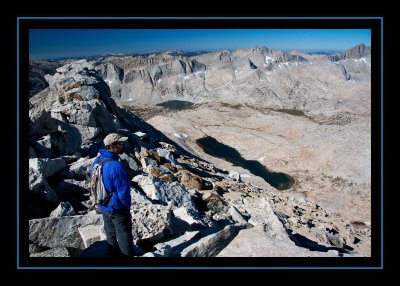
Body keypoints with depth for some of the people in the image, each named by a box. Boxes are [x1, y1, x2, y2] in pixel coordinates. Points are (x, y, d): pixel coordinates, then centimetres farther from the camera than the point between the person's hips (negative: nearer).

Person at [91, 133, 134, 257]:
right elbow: (123, 191, -25)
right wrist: (127, 205, -8)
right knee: (124, 236, 10)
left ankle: (114, 254, 40)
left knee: (111, 234, 23)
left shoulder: (97, 160, -4)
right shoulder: (116, 166, -30)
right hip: (117, 208, -8)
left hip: (103, 206, 8)